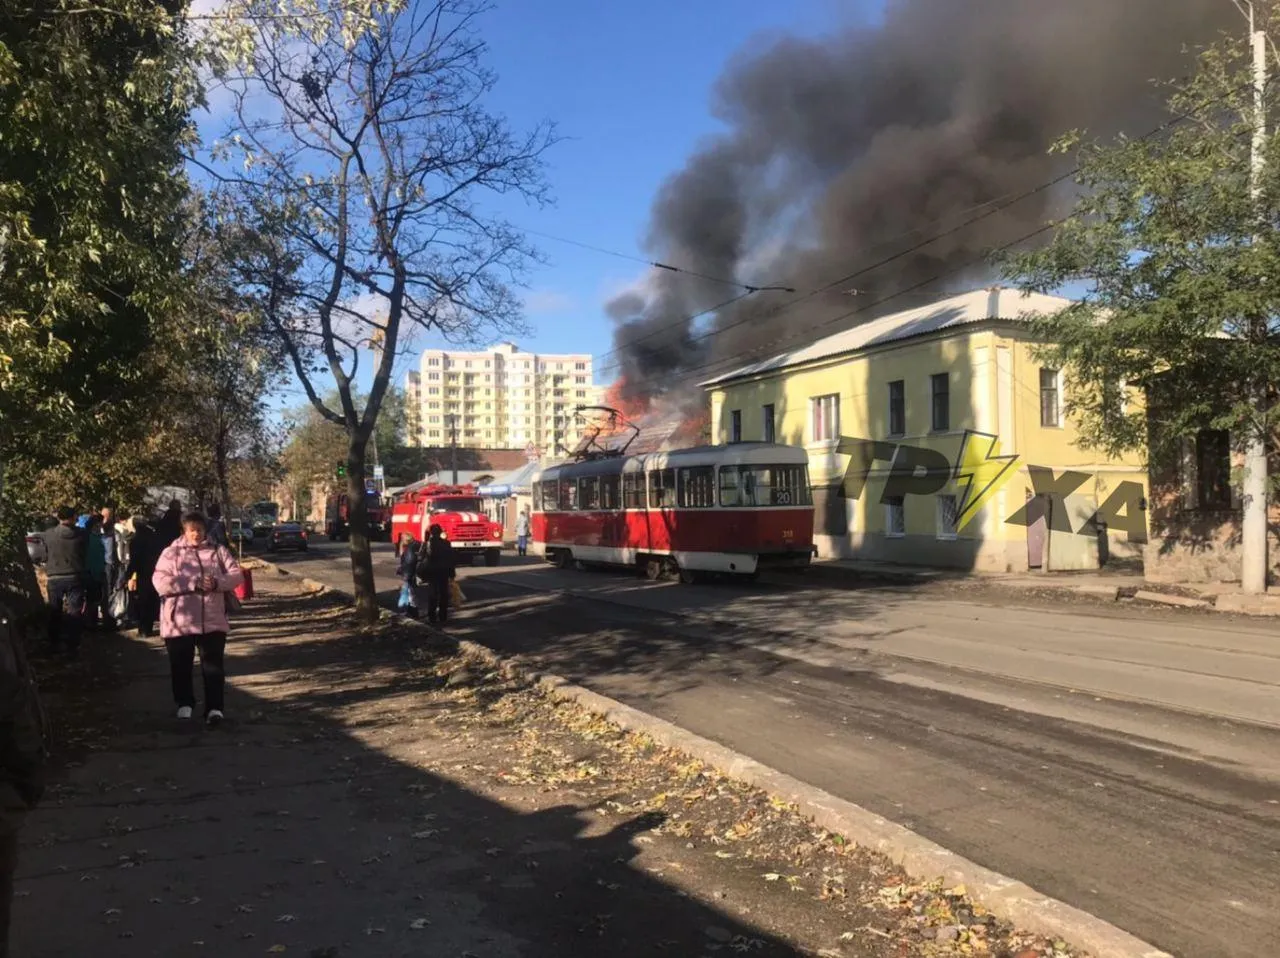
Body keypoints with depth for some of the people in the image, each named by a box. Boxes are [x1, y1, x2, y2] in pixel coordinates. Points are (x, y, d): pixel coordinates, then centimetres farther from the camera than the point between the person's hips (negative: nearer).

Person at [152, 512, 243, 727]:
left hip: (212, 620, 0)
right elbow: (160, 582, -10)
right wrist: (193, 584, -19)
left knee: (213, 665, -1)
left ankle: (214, 708, 1)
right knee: (181, 665, 12)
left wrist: (217, 582, -18)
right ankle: (185, 704, 30)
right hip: (179, 621, 0)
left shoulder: (218, 551, 8)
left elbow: (237, 575, 2)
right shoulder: (170, 553, 3)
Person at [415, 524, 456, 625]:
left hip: (431, 572, -1)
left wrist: (421, 573, 2)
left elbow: (420, 558, -7)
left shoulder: (426, 544, -9)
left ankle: (432, 617, 6)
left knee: (432, 594, 7)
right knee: (443, 595, 8)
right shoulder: (447, 543, -4)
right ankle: (443, 617, 9)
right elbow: (451, 559, 0)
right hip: (444, 572, 1)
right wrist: (452, 574, 7)